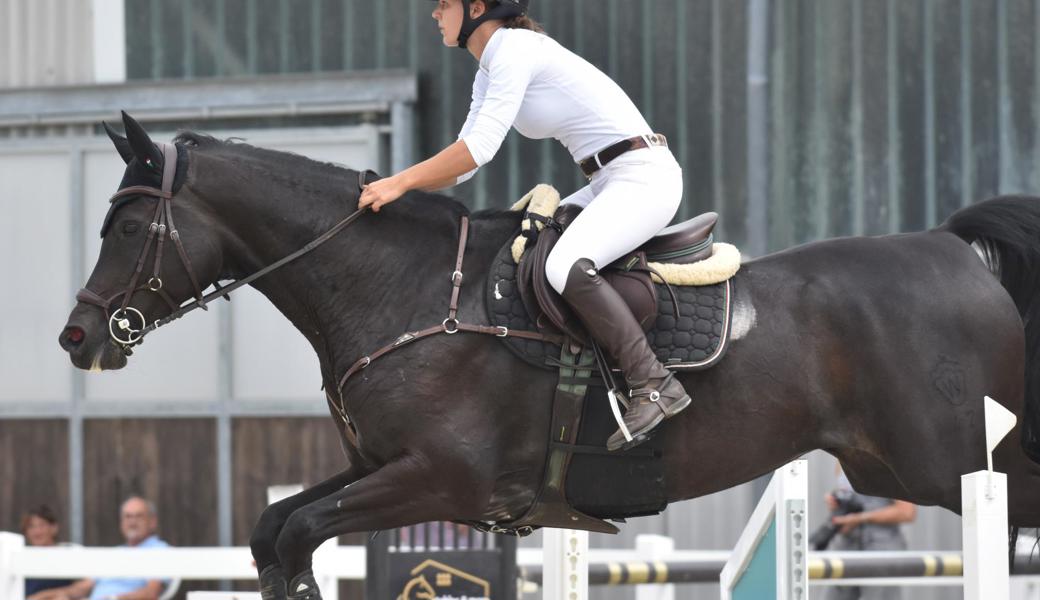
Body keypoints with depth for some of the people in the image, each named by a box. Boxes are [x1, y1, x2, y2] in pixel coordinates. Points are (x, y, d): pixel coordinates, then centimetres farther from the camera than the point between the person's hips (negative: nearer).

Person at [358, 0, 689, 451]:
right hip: (609, 183, 11)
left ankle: (654, 385, -26)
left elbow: (479, 149, -22)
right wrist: (393, 185, 6)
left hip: (645, 177, -11)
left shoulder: (516, 50, -16)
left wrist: (400, 182, -18)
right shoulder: (490, 70, 15)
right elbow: (465, 161, 17)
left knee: (565, 268, -30)